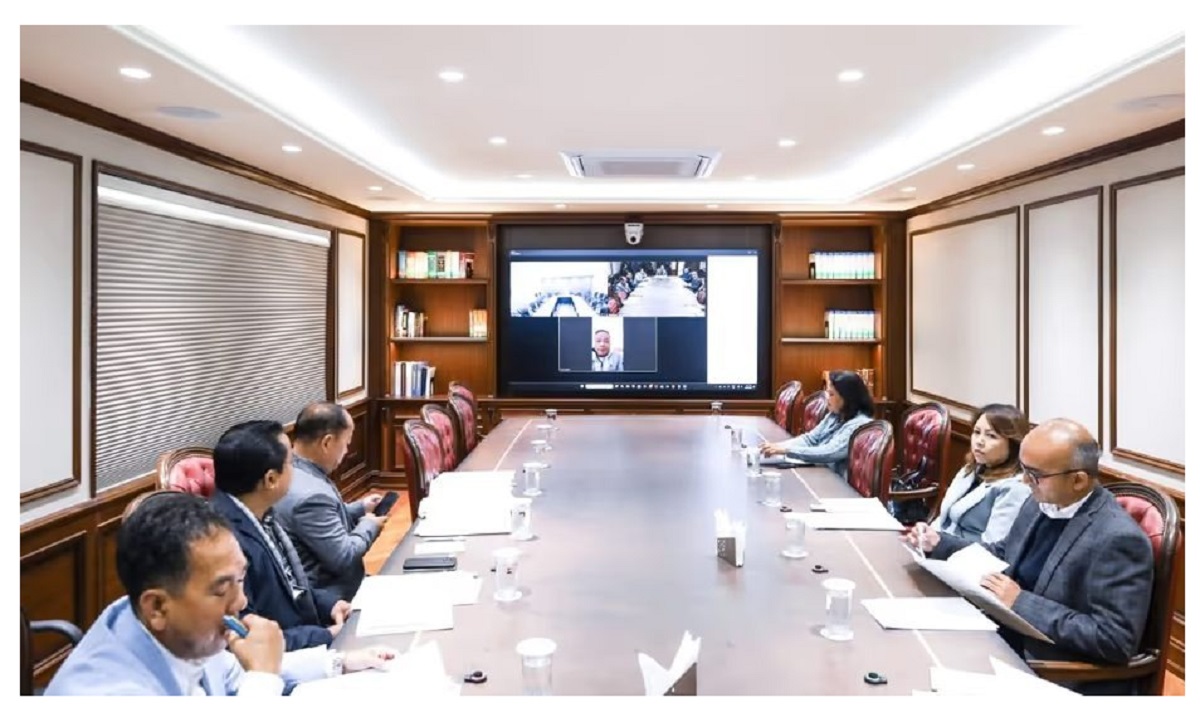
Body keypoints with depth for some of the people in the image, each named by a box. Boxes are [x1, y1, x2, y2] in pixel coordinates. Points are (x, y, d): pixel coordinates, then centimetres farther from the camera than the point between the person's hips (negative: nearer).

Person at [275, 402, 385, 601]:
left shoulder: (294, 471, 1)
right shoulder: (310, 494, -29)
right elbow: (344, 558, -22)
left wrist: (360, 508, 11)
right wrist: (369, 525, -7)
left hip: (323, 583, 9)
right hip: (325, 597, -9)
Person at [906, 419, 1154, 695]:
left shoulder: (1118, 539, -23)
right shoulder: (1041, 503, 1)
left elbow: (1116, 640, -25)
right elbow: (1005, 557, 18)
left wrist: (1023, 603, -25)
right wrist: (940, 543, 4)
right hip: (1009, 646, 7)